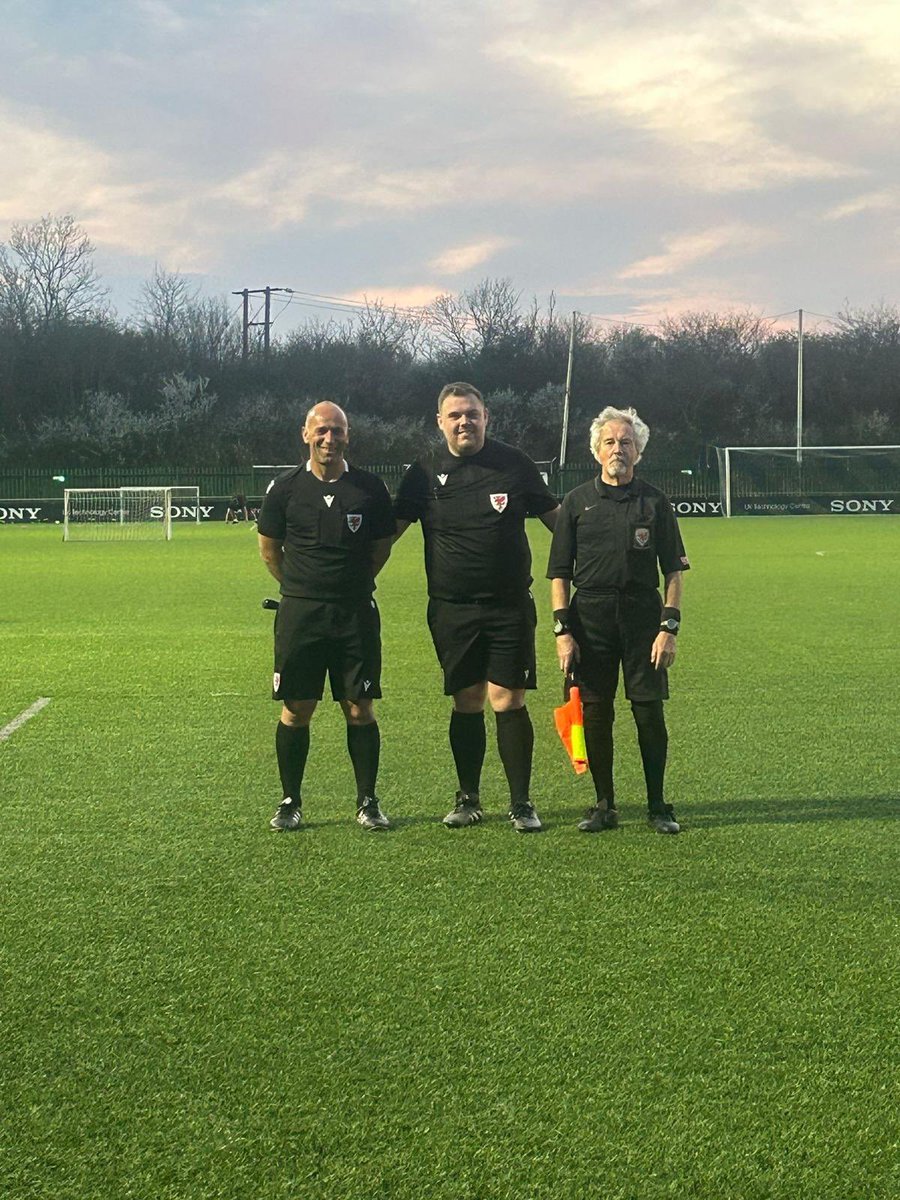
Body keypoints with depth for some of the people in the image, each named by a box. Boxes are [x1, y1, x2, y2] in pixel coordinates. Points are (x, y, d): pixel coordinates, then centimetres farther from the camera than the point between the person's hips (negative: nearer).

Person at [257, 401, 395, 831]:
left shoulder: (370, 488, 2)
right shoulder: (285, 488, 1)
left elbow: (382, 546, 14)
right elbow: (269, 548, 13)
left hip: (356, 613, 0)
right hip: (299, 614, 0)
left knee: (360, 709, 2)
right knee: (295, 710, 2)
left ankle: (367, 801, 13)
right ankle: (290, 802, 14)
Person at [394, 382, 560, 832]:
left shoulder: (514, 464, 2)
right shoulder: (425, 473, 4)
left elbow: (555, 518, 12)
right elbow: (390, 529, 9)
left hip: (509, 605, -1)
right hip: (451, 609, 1)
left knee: (508, 702, -4)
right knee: (466, 704, 7)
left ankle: (521, 803, 6)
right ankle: (468, 799, 20)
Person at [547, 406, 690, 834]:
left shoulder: (654, 502, 6)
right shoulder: (577, 502, 7)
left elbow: (673, 571, 5)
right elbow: (559, 573, 7)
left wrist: (669, 628, -5)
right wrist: (562, 629, -2)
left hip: (642, 613, -1)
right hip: (590, 615, 1)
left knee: (649, 710, -1)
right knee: (595, 712, 3)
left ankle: (657, 806, 11)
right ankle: (604, 805, 15)